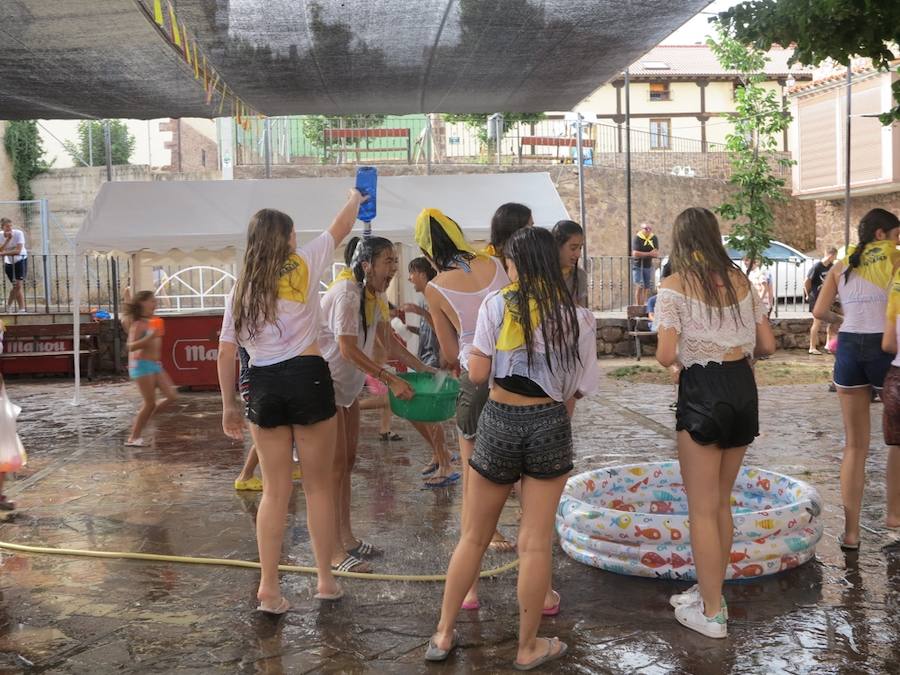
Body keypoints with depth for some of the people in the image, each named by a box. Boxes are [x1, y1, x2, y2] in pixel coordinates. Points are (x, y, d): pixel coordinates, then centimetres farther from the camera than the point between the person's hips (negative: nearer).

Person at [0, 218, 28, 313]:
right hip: (9, 263, 3)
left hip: (20, 260, -3)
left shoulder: (18, 233, -19)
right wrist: (8, 239, -28)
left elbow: (18, 251, -26)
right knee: (16, 286, 5)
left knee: (19, 285, -12)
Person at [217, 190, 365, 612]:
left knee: (275, 492, 10)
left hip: (263, 386, 3)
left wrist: (229, 406, 14)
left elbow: (227, 353, 7)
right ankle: (325, 580, 18)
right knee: (318, 486, 9)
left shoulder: (241, 288, 9)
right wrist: (355, 199, 39)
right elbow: (340, 228, 19)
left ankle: (269, 588, 10)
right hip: (307, 377, -3)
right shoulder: (305, 264, 2)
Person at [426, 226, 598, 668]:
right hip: (550, 425, 0)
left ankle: (443, 635, 24)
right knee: (535, 543, 8)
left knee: (473, 537, 14)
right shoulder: (578, 316, 0)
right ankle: (528, 647, 19)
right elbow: (578, 388, 1)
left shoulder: (496, 304, -5)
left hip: (499, 421, 0)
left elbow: (477, 374, -5)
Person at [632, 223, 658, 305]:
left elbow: (657, 254, -1)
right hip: (637, 266, -5)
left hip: (648, 266, 5)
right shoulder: (637, 238, -11)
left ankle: (643, 305, 17)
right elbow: (635, 254, -22)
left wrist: (643, 254, -19)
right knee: (639, 286, -13)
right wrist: (649, 253, -17)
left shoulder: (654, 238, 2)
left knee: (647, 287, 8)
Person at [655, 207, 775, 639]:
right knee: (722, 501, 18)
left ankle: (712, 613, 10)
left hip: (702, 393, -6)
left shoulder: (675, 286, -8)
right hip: (744, 389, 6)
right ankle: (709, 591, 30)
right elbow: (768, 345, 8)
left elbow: (666, 356, -15)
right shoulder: (740, 281, 8)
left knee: (702, 508, 4)